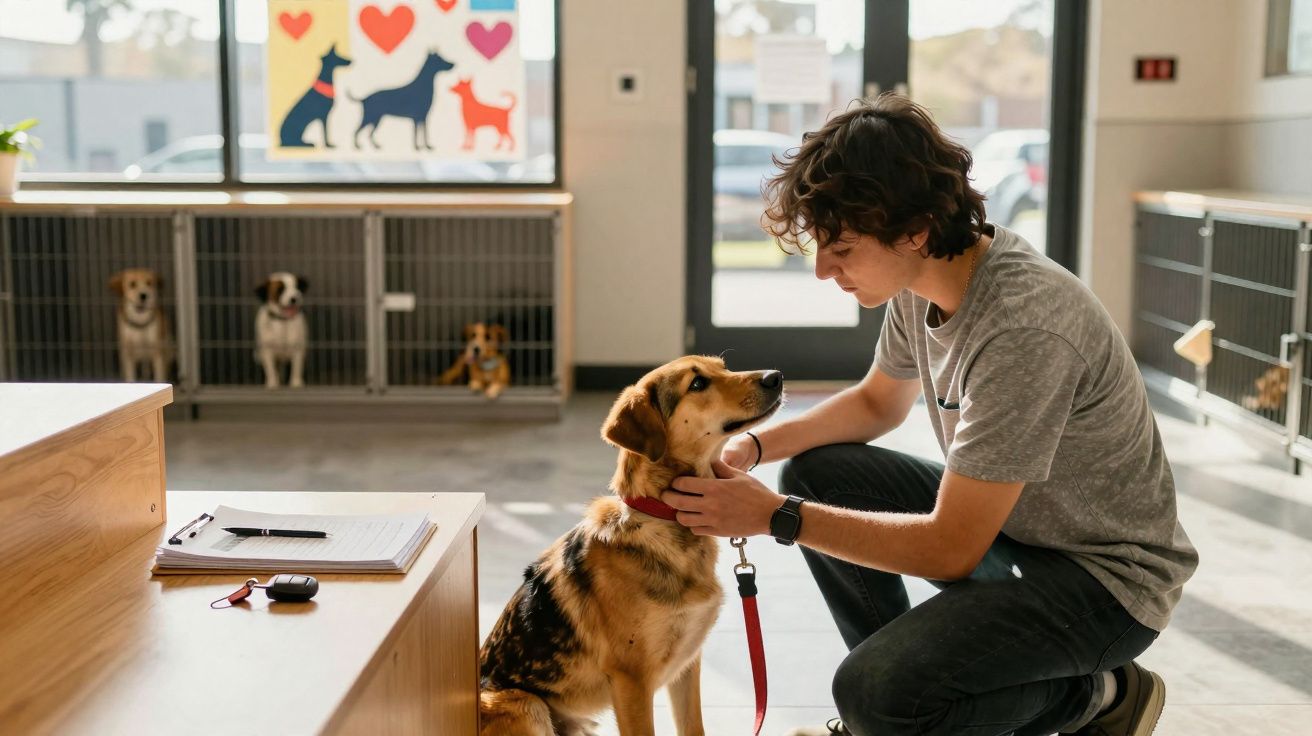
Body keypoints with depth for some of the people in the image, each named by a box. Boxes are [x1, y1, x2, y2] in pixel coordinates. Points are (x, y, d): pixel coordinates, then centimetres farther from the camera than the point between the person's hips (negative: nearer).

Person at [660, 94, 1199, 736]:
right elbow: (877, 402, 14)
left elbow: (951, 550, -28)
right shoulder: (921, 279, -6)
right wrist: (752, 448, -2)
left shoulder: (1023, 327, -33)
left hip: (1103, 575, -8)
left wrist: (777, 516, -23)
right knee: (813, 474, 2)